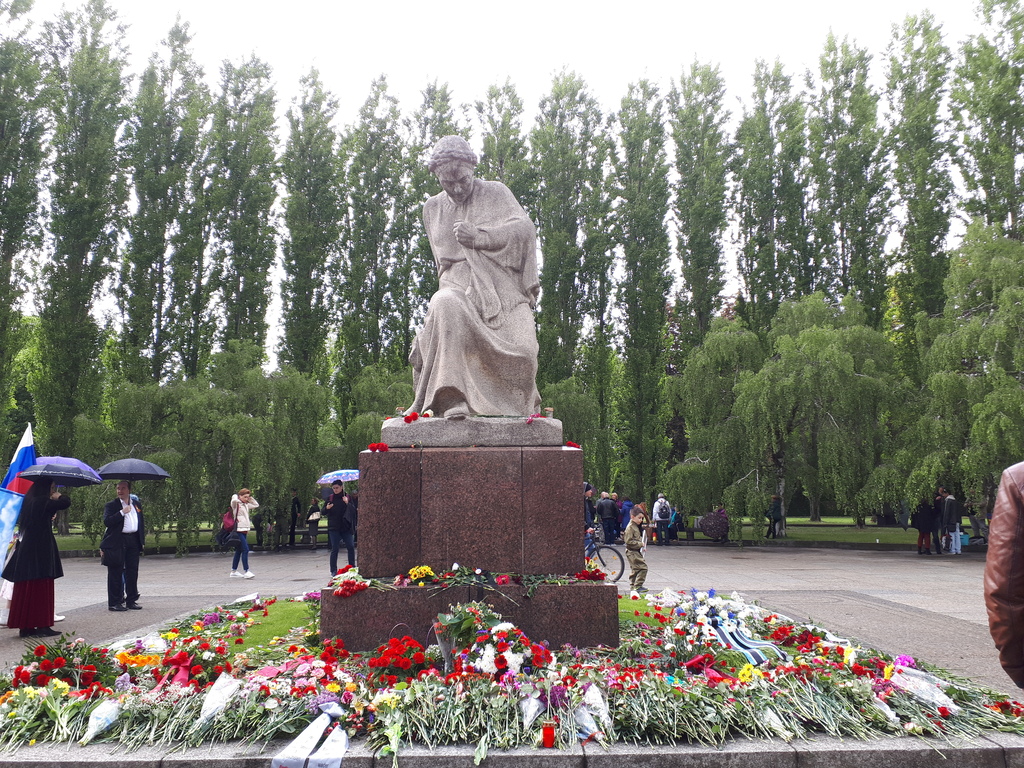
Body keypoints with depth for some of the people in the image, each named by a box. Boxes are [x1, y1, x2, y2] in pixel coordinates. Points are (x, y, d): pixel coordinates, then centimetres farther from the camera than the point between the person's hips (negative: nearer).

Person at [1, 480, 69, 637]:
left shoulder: (30, 501, 13)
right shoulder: (42, 502, -13)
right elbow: (66, 503, -20)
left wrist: (49, 517, 12)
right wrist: (59, 496, -1)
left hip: (27, 550, 9)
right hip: (41, 550, -9)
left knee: (26, 589, 9)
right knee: (41, 588, -5)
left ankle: (25, 626, 14)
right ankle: (42, 625, -3)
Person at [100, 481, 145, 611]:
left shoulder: (136, 504, 16)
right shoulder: (111, 505, 0)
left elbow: (141, 522, 20)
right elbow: (107, 521, -14)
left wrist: (141, 540, 14)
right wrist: (122, 512, -18)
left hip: (133, 541, 5)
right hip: (117, 543, -5)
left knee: (132, 572, 9)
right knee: (116, 574, -2)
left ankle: (131, 600, 17)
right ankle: (114, 603, 4)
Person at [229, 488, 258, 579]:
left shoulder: (246, 505, 17)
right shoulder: (236, 504, -7)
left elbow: (256, 505, 28)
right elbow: (234, 500, -29)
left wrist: (250, 498, 15)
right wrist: (236, 496, -8)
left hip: (245, 530, 9)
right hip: (239, 530, -9)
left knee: (239, 551, 12)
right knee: (245, 550, -14)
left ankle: (234, 571, 19)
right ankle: (246, 571, -14)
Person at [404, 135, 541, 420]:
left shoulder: (495, 192, 12)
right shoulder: (432, 208, 20)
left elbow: (525, 228, -3)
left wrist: (479, 236, -14)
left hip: (502, 289, -1)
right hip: (458, 287, 1)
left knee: (522, 349, -23)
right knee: (445, 306, -37)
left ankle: (522, 405, 8)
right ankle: (452, 398, -39)